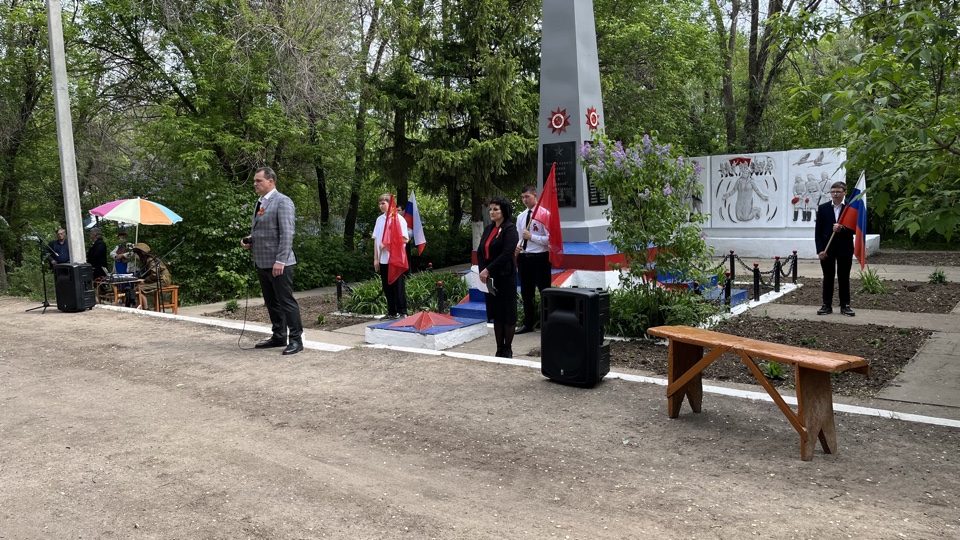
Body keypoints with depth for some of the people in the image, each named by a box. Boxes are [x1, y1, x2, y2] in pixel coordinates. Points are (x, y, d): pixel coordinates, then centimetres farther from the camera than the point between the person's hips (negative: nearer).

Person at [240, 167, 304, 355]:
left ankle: (296, 339, 3)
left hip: (278, 264, -9)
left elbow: (287, 234, -18)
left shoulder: (282, 201, -11)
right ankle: (279, 336, 24)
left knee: (286, 301, -4)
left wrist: (280, 261, -23)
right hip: (262, 262, 9)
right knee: (271, 302, 14)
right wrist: (249, 240, 6)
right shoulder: (260, 203, 16)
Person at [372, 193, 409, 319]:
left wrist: (387, 244, -14)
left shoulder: (398, 219, -6)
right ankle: (392, 312, 21)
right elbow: (376, 239, 12)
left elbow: (405, 239, -11)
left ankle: (402, 312, 6)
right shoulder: (379, 219, 11)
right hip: (383, 260, 6)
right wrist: (376, 258, 7)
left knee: (399, 287, -1)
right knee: (387, 288, 11)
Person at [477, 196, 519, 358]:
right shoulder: (488, 229, 13)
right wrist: (482, 271, -6)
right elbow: (480, 252, 10)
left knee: (507, 313, 2)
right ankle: (499, 349, 17)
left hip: (505, 277, -7)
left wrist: (488, 270, -19)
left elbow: (506, 254, -19)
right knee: (495, 313, 10)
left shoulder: (510, 229, -9)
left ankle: (507, 349, 13)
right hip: (489, 277, 7)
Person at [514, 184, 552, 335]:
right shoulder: (521, 216, 11)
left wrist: (531, 236, -18)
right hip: (523, 257, 7)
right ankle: (528, 323, 28)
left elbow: (550, 238, -15)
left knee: (544, 292, 3)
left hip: (540, 258, -7)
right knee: (526, 293, 15)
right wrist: (516, 246, -3)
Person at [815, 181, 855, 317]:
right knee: (828, 277, 7)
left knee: (844, 278, 6)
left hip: (845, 248, -1)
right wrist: (820, 249, -7)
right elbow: (818, 230, 1)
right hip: (827, 249, 1)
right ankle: (827, 305, 13)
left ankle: (845, 305, 14)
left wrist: (842, 229, -23)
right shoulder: (822, 208, 2)